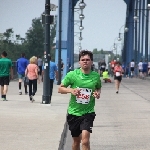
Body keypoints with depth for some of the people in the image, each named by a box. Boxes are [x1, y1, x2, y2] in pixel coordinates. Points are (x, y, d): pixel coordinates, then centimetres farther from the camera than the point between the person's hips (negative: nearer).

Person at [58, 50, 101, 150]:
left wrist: (98, 93, -4)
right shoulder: (72, 74, -6)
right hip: (73, 112, 1)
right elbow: (60, 89, 0)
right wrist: (70, 90, -20)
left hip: (88, 112, -1)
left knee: (85, 140, -19)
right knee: (76, 141, 13)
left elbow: (98, 88, 19)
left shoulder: (96, 76, -1)